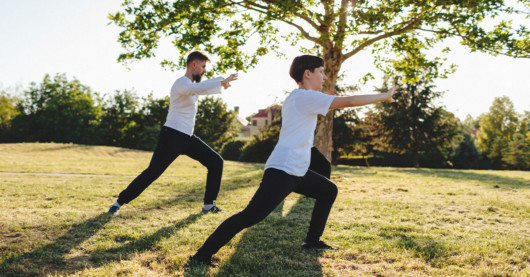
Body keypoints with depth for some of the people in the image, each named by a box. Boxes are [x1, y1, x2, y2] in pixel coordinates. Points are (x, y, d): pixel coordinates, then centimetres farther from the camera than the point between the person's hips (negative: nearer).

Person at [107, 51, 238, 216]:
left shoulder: (192, 84, 14)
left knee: (216, 162, 4)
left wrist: (222, 81, 10)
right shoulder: (181, 82, -15)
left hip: (188, 138, 9)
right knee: (152, 173, -8)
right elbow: (198, 89, -36)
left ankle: (209, 204, 10)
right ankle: (119, 202, 8)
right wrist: (221, 83, -32)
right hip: (172, 136, -9)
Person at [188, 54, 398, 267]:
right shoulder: (306, 96, -9)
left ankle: (312, 241, 25)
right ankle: (202, 255, -11)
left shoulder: (295, 98, 19)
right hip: (283, 170, -11)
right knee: (250, 216, -15)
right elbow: (349, 101, -12)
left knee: (329, 190, 20)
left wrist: (321, 102, 28)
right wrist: (384, 96, -2)